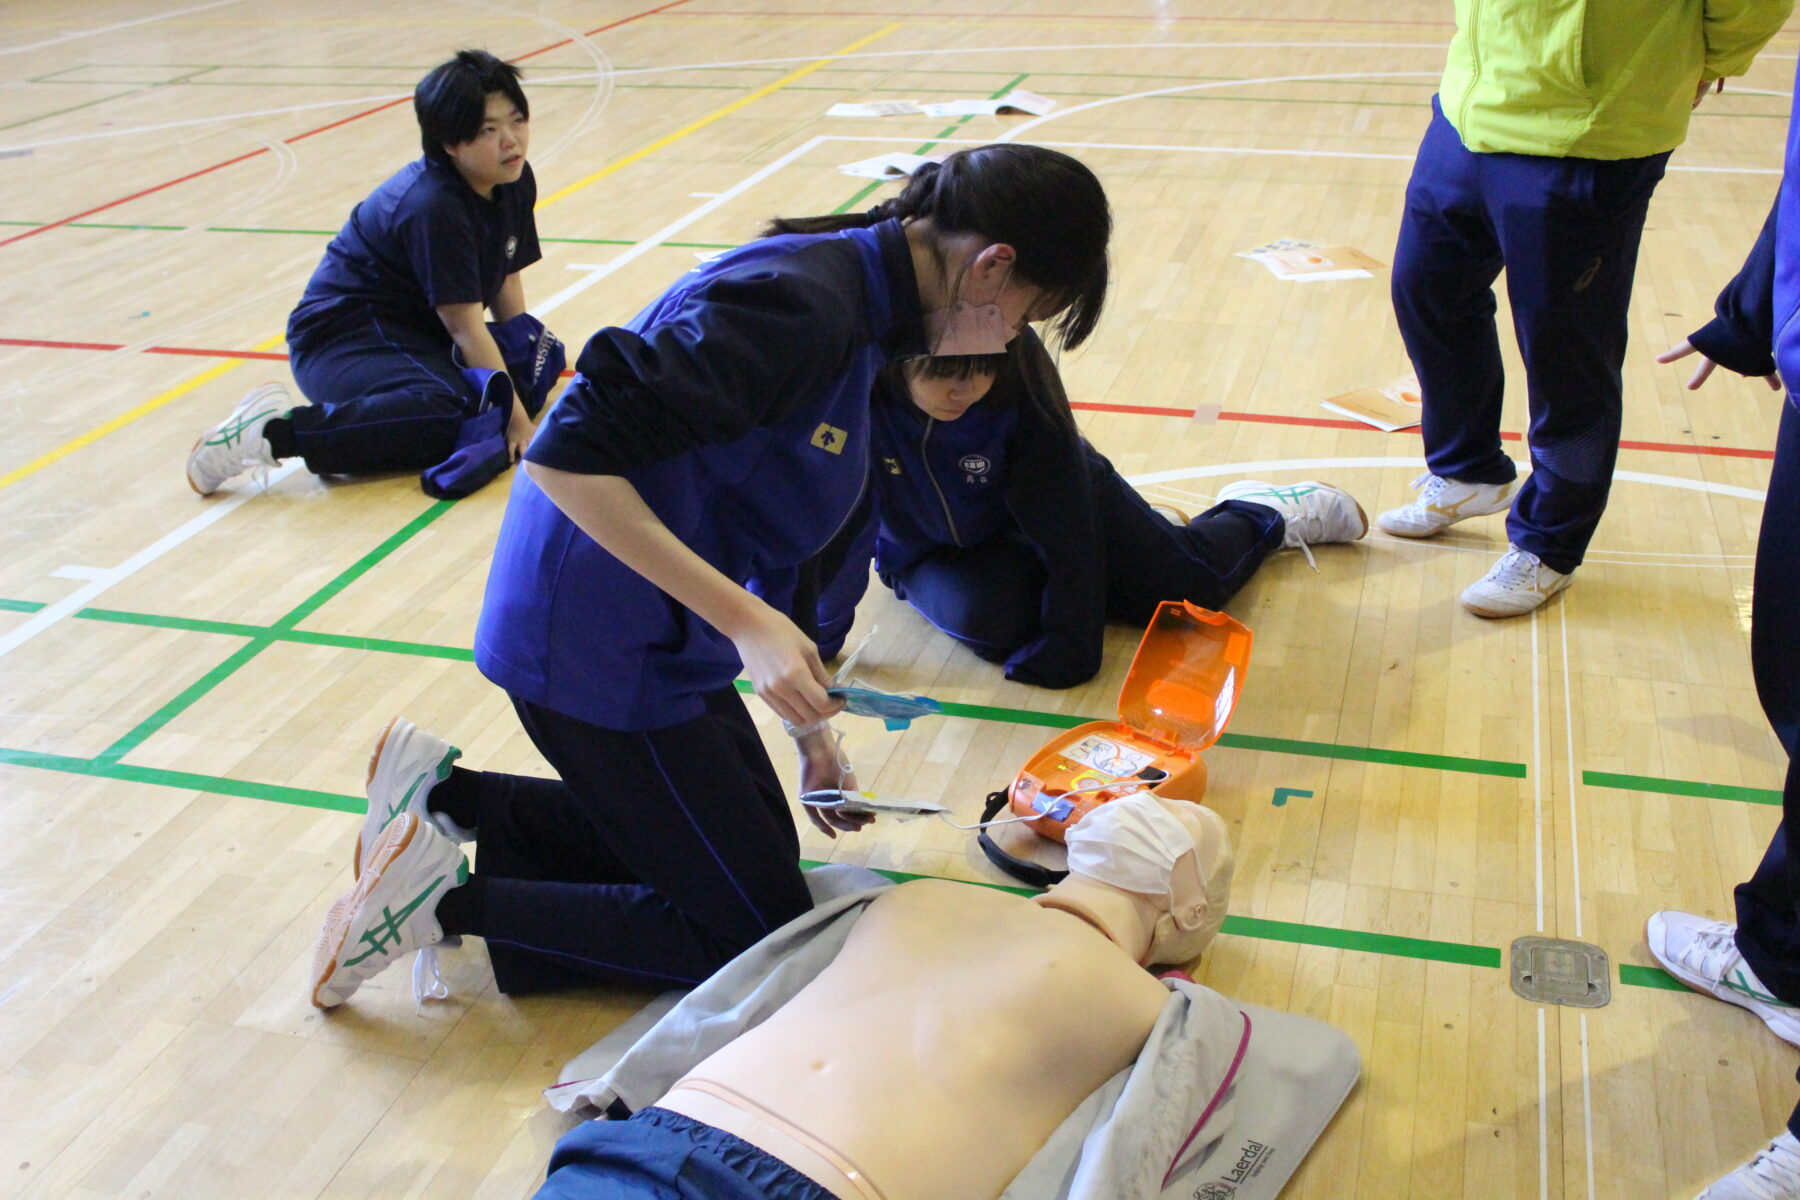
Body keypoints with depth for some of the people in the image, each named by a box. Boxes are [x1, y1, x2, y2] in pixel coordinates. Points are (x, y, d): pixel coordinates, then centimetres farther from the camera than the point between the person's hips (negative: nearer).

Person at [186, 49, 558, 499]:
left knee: (543, 355, 0)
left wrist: (527, 346, 1)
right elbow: (466, 327, -25)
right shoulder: (433, 208, -25)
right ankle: (272, 431, -30)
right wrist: (515, 419, -25)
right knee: (447, 412, -37)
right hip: (343, 338, -10)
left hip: (416, 330, 10)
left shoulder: (515, 181, 1)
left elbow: (505, 278, 10)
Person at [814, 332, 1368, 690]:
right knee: (990, 619, -27)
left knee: (1189, 581, -6)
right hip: (931, 552, 1)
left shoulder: (1020, 377, -33)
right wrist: (816, 638, -24)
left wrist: (1068, 647, -28)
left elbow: (1063, 518, -28)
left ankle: (1261, 511, 34)